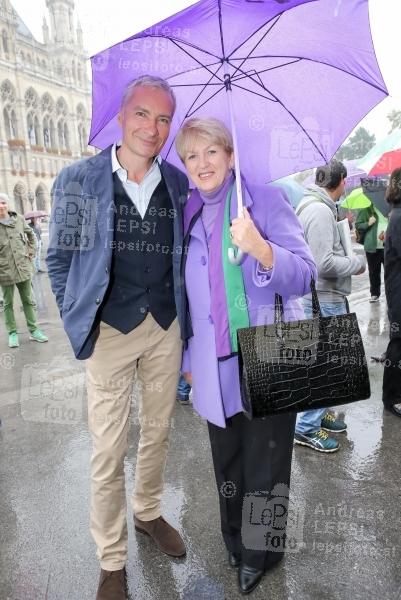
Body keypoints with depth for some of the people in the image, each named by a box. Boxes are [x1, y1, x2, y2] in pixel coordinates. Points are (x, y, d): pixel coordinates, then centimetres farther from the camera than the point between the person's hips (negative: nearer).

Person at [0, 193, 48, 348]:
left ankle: (33, 330, 19)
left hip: (23, 268, 2)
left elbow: (31, 235, 19)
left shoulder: (19, 219, 3)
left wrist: (31, 252, 10)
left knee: (28, 301, 10)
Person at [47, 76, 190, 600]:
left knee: (158, 432, 18)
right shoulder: (78, 179, -4)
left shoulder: (178, 183, 3)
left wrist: (182, 312, 5)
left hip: (167, 328, 3)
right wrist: (79, 324, -2)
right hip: (110, 331, -3)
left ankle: (148, 511, 44)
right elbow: (59, 259, 2)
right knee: (109, 450, 5)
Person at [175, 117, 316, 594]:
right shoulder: (188, 216, 8)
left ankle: (261, 551, 36)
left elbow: (303, 275, -12)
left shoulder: (267, 200, -5)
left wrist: (260, 247, -31)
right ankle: (235, 540, 43)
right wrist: (187, 358, 16)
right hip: (215, 368, 4)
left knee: (265, 463, 10)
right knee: (227, 462, 17)